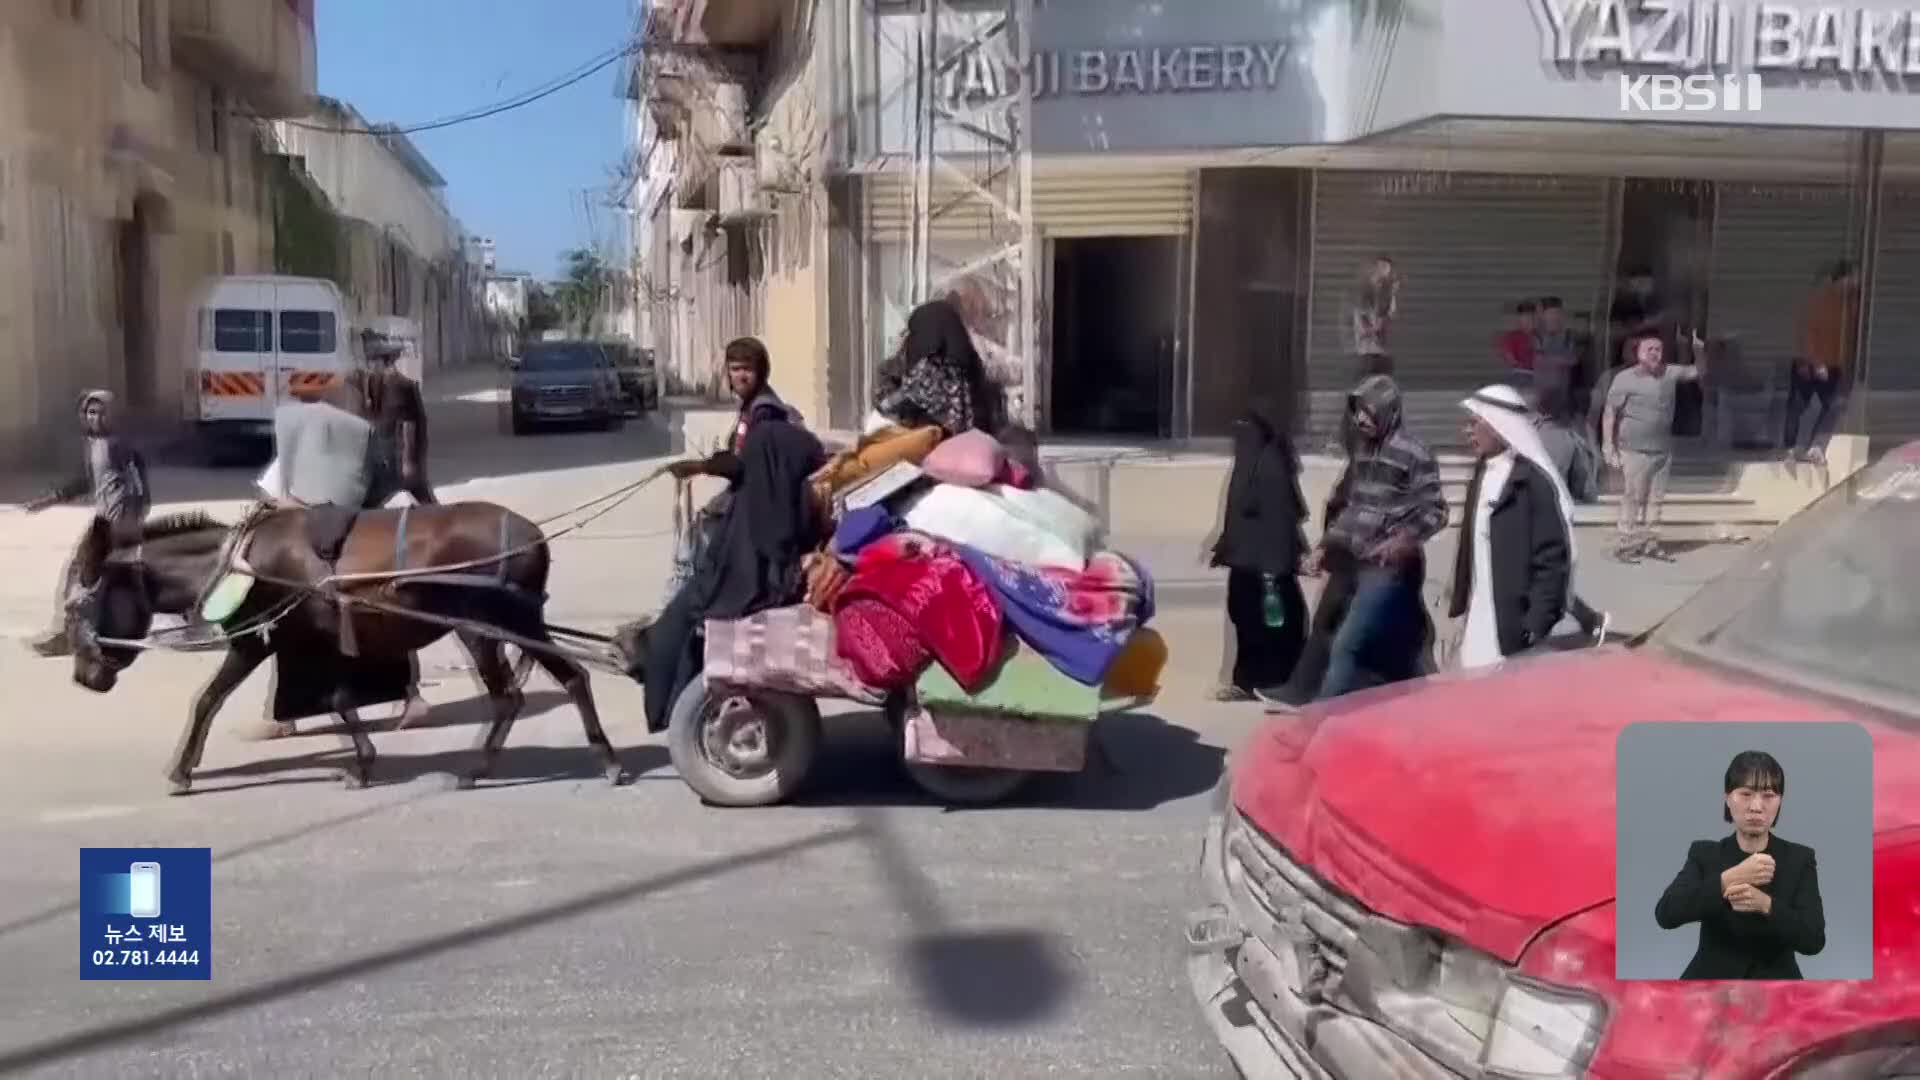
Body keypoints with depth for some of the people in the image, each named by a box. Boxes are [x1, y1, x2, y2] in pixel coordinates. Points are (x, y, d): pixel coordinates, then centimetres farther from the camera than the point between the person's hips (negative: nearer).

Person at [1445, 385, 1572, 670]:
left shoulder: (1535, 480, -13)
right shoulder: (1482, 476, 12)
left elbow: (1553, 559, -16)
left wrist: (1537, 626, -18)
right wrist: (1458, 608, 17)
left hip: (1517, 627, -8)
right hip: (1479, 623, 8)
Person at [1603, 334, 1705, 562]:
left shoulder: (1670, 373, 7)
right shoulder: (1624, 379, -7)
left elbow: (1698, 371, 19)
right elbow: (1609, 414, -7)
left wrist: (1699, 351, -2)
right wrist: (1609, 448, -12)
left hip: (1663, 451, 5)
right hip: (1635, 451, -5)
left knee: (1655, 499, 10)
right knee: (1633, 498, -5)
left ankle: (1650, 543, 17)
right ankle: (1626, 546, 0)